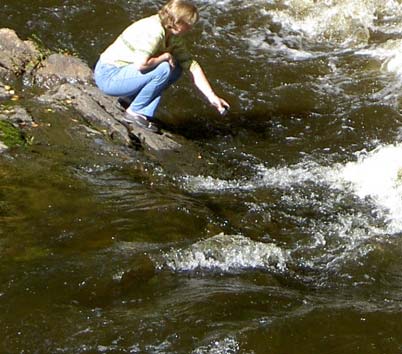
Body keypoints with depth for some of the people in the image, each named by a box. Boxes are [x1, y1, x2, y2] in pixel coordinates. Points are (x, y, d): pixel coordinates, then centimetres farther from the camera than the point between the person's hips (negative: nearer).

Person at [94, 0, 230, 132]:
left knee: (176, 69, 5)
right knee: (163, 69, -25)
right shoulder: (154, 31, -25)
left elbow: (192, 66, 6)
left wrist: (212, 97, 2)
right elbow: (141, 64, -36)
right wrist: (165, 57, -17)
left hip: (124, 71, 10)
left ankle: (145, 113, 2)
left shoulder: (174, 36, 5)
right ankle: (134, 112, -9)